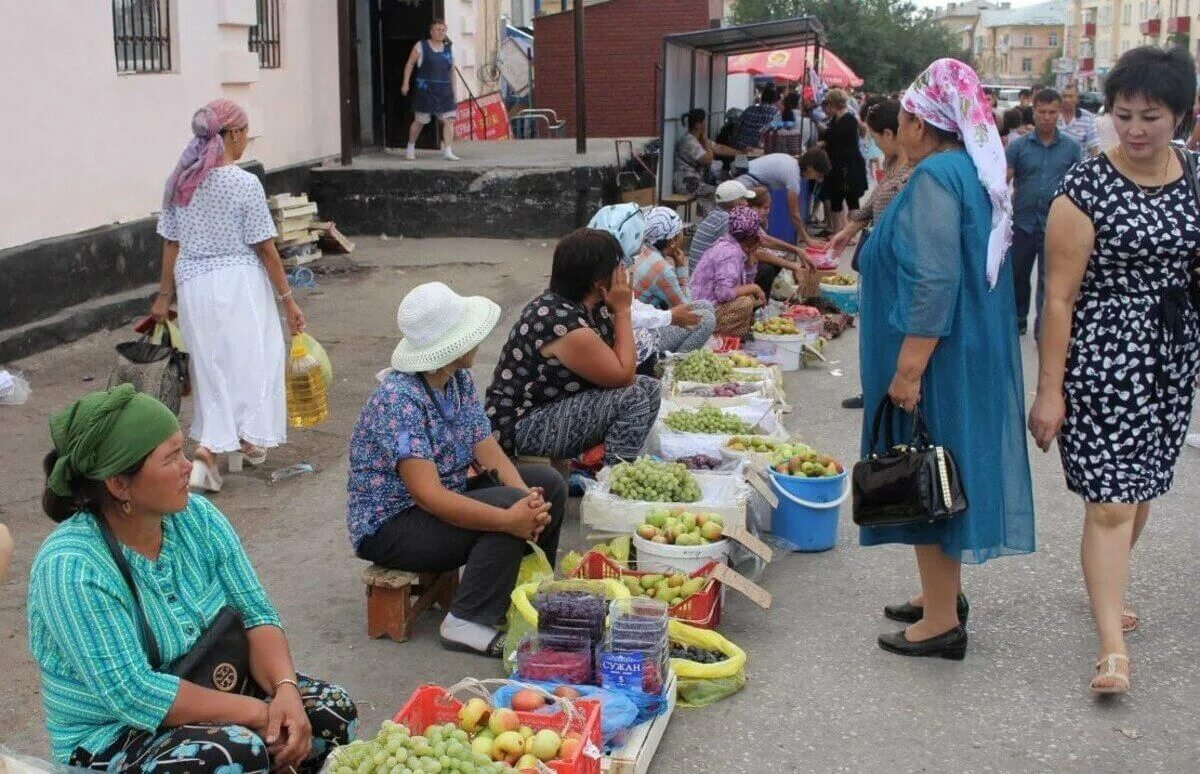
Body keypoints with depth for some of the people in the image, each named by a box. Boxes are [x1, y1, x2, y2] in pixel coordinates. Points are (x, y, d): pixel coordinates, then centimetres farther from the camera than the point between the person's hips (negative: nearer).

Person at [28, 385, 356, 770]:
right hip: (112, 742, -6)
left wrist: (285, 690, -24)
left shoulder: (197, 516, -5)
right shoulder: (71, 567, -24)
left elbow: (256, 615, -4)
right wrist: (258, 712, -25)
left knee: (332, 709, -12)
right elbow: (133, 695, -28)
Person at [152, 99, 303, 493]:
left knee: (212, 365, 13)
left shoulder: (180, 180, 3)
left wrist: (165, 294, 16)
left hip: (193, 285, 5)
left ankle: (211, 449, 10)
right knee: (249, 359, 9)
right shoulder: (244, 184, -12)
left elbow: (170, 243, 7)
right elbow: (266, 249, -10)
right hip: (238, 284, -5)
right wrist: (287, 298, -3)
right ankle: (249, 440, 14)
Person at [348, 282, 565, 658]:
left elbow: (489, 453, -4)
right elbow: (428, 495, -34)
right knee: (506, 503, -28)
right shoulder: (399, 398, -28)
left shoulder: (459, 379, 0)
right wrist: (511, 518, -41)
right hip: (389, 526, -9)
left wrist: (527, 497, -23)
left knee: (549, 484, 2)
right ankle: (468, 623, -18)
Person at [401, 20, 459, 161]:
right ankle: (410, 147, 24)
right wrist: (406, 83, -4)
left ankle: (448, 152, -9)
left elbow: (452, 70, 18)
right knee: (419, 121, 4)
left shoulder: (449, 48, 13)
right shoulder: (421, 46, 1)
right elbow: (410, 64, 4)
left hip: (444, 90, 4)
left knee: (449, 120, -8)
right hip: (425, 89, -3)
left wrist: (453, 89, 15)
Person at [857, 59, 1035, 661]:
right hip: (973, 357, 10)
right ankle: (943, 595, 30)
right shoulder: (974, 173, 12)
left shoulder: (935, 177, -18)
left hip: (937, 361, -10)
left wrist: (908, 369, -24)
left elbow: (934, 283, -25)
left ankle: (942, 621, 7)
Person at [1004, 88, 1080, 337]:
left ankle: (1043, 329, 16)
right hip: (1023, 222, 1)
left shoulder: (1071, 148, 1)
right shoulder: (1019, 146, -1)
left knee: (1049, 280, 5)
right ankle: (1018, 321, 31)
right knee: (1017, 275, 13)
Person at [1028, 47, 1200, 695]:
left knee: (1140, 486, 16)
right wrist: (1048, 390, -13)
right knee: (1111, 500, -7)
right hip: (1102, 357, -6)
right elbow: (1059, 296, -12)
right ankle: (1113, 647, -3)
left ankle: (1107, 588, 39)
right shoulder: (1086, 187, -11)